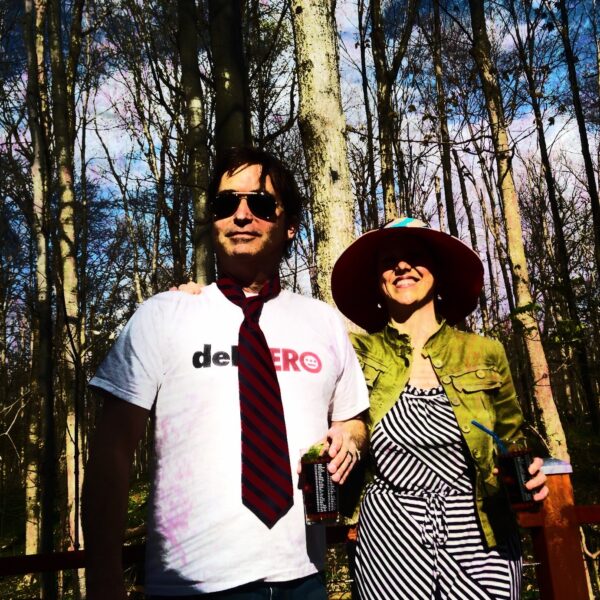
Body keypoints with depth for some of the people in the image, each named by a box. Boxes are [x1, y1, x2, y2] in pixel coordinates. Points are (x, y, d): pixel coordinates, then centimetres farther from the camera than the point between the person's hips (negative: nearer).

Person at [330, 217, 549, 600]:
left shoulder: (485, 354, -2)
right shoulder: (359, 354, -5)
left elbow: (514, 447, 10)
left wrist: (529, 477, -9)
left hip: (480, 539, 1)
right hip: (390, 543, -1)